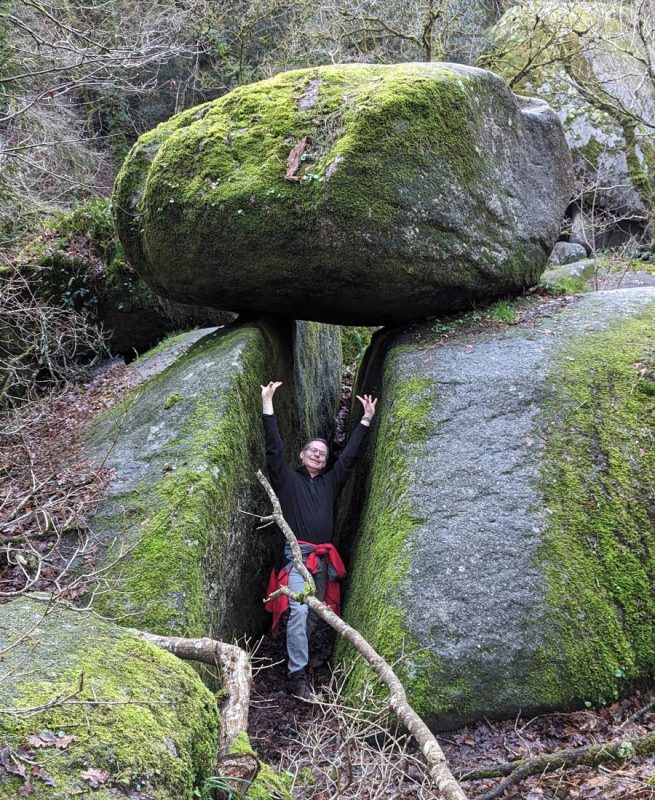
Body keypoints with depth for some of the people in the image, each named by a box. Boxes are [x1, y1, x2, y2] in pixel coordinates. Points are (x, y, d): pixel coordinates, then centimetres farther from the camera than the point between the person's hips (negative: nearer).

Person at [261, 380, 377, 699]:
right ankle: (297, 676, -17)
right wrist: (268, 406, -5)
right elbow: (274, 448, 0)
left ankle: (297, 655, 18)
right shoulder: (288, 479, 9)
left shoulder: (330, 482, 19)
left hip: (323, 559, 5)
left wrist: (366, 420, 23)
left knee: (315, 615, 5)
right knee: (298, 612, -17)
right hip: (297, 555, -5)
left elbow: (349, 455, 22)